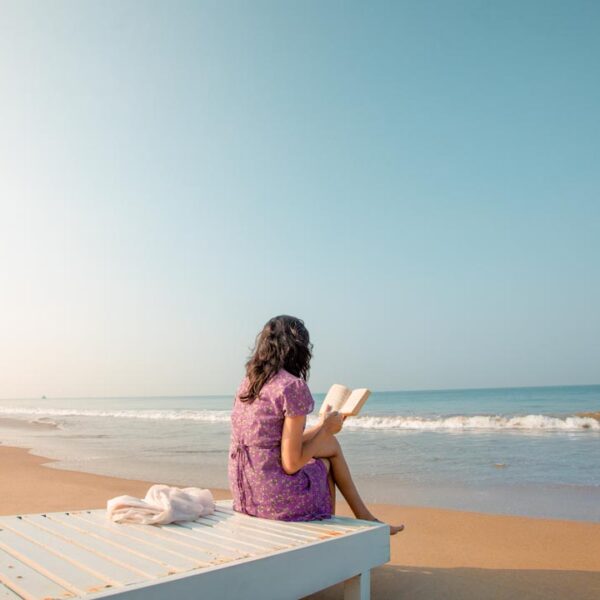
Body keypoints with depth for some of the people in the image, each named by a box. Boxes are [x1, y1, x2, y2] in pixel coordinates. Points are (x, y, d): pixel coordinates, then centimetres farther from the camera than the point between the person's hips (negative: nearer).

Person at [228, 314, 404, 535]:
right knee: (331, 446, 17)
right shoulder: (294, 386, -17)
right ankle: (364, 518, 32)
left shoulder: (247, 383, 7)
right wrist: (325, 429, -2)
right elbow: (291, 464, -17)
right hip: (276, 495, -7)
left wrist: (321, 426, 19)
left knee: (330, 444, 22)